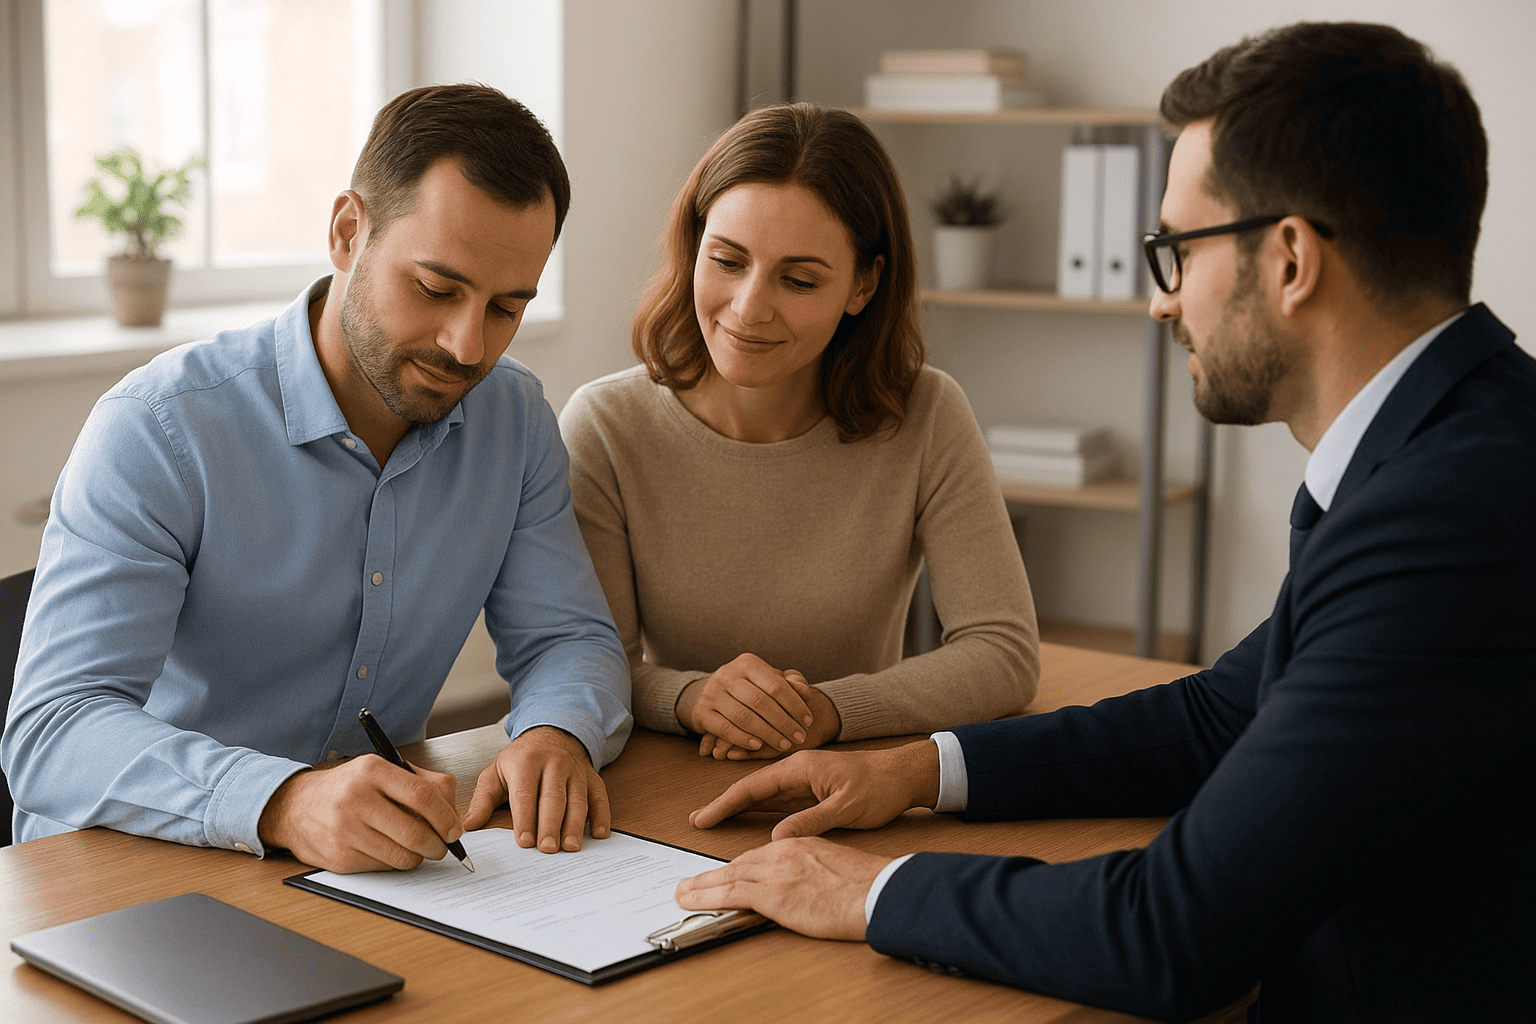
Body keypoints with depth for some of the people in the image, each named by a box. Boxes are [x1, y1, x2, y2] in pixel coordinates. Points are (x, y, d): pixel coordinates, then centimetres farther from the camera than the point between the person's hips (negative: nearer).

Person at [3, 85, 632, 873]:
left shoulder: (515, 419, 1)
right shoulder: (155, 431, -18)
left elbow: (571, 638, 4)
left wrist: (556, 734, -20)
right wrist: (284, 803, -43)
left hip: (381, 867, 3)